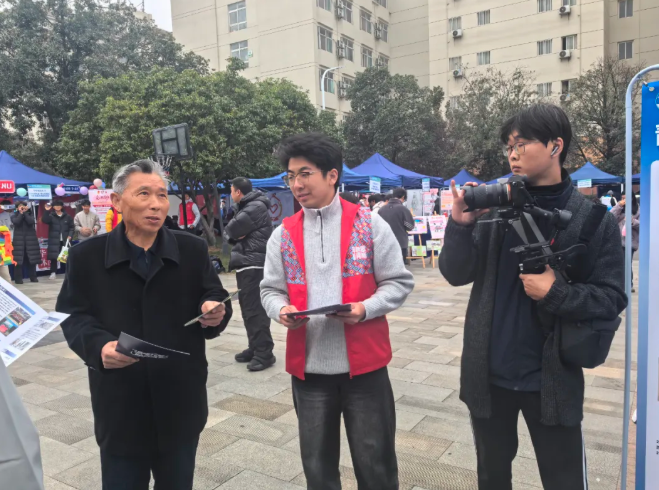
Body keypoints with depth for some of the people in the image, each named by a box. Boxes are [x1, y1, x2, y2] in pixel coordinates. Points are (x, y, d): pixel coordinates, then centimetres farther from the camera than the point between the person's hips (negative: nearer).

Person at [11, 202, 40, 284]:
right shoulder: (14, 216, 9)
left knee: (32, 259, 2)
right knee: (18, 260, -7)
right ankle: (18, 278, -4)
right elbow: (16, 222, -13)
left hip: (30, 240, 1)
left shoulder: (29, 214, 11)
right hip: (19, 240, -1)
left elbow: (31, 222, -10)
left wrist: (25, 213, -7)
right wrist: (21, 213, -7)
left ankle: (33, 277, 9)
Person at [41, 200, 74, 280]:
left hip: (65, 240, 1)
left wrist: (70, 235, -3)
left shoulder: (67, 216, 7)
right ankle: (53, 273, 3)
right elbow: (44, 220, -16)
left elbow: (72, 227, 10)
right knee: (53, 257, -4)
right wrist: (47, 211, -26)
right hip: (54, 241, -1)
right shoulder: (51, 216, 2)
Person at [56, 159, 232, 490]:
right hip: (119, 407, -1)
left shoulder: (193, 250, 2)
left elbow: (216, 303, 2)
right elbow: (73, 316, -3)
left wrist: (215, 312, -22)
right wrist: (98, 345, -23)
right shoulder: (86, 255, -1)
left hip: (181, 402, 2)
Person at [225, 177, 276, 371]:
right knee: (247, 307, 13)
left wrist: (234, 231, 2)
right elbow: (231, 232, 15)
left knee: (255, 309, -11)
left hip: (253, 264, -10)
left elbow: (232, 229, -19)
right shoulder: (245, 207, 22)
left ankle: (264, 352, -8)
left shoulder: (257, 207, -11)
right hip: (245, 263, 10)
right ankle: (254, 347, 21)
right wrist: (236, 234, -5)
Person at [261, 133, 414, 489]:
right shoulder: (283, 235, 4)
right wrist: (281, 310, -13)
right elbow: (271, 290, 9)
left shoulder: (369, 224, -4)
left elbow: (399, 283, -2)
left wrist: (366, 308, -19)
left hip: (363, 364, -2)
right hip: (308, 367, 3)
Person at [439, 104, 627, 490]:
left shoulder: (594, 220, -6)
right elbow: (456, 275, -5)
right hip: (489, 373, 2)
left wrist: (556, 294, -22)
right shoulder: (494, 209, -3)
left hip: (552, 378, -2)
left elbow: (613, 298, -6)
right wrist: (460, 225, -21)